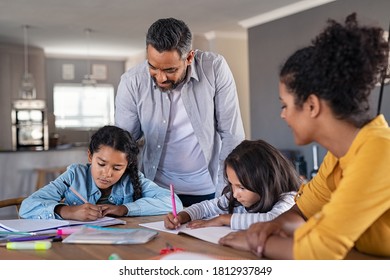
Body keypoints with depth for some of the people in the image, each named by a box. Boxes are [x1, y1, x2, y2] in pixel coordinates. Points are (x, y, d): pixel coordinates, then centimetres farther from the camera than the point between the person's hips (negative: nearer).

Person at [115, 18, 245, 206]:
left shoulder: (215, 69, -14)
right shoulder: (131, 83, -13)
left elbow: (231, 134, -8)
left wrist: (227, 193, -9)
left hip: (208, 189, -1)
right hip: (156, 190, 1)